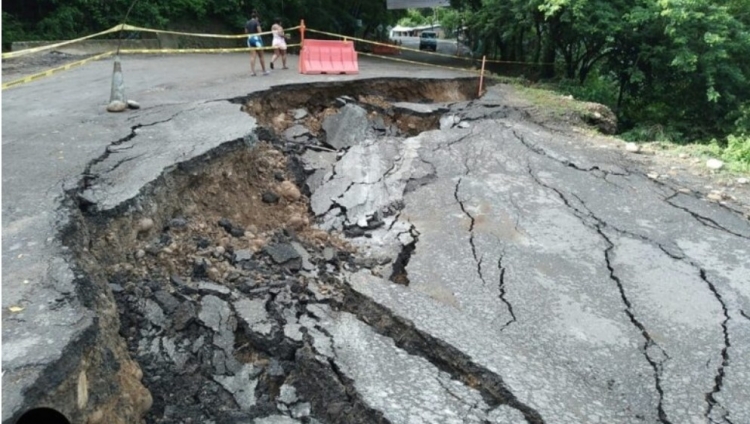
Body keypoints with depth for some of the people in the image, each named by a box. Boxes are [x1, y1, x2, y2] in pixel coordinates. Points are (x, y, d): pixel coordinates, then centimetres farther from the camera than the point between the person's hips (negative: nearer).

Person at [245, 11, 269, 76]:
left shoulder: (247, 23, 10)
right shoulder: (256, 22, -7)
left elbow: (246, 32, 9)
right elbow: (260, 32, -13)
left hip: (249, 39, 5)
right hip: (256, 38, -5)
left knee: (252, 56, 1)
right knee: (261, 56, 5)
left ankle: (253, 71, -7)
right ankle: (264, 71, 12)